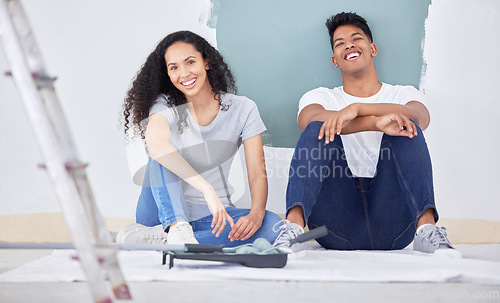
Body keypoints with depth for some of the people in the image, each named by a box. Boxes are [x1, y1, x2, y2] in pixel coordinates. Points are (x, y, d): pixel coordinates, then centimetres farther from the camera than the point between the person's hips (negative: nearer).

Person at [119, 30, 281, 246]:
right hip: (165, 211, -1)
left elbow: (258, 173, -8)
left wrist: (256, 213, -30)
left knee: (272, 224, -28)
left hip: (213, 214, 2)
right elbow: (155, 144, -31)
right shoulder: (165, 105, -7)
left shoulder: (243, 109, -1)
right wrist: (207, 189, -44)